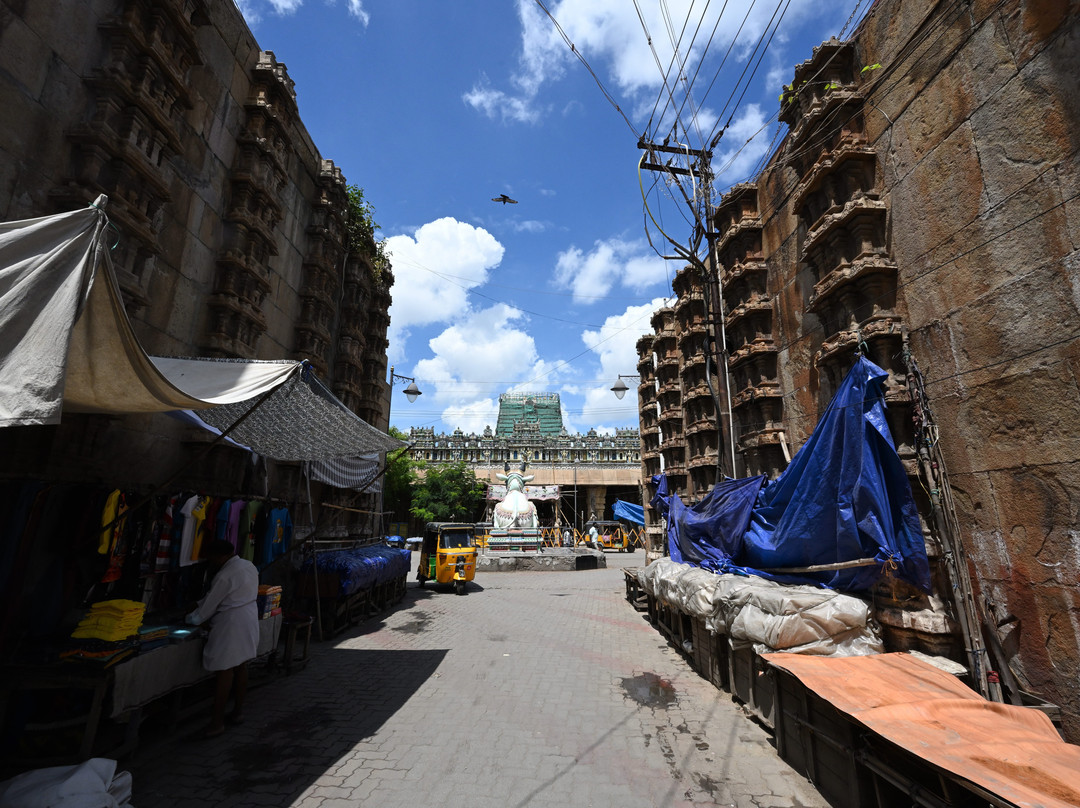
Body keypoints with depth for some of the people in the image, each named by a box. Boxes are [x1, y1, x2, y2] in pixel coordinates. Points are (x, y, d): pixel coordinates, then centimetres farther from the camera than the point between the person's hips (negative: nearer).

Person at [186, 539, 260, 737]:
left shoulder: (225, 575, -20)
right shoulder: (249, 566, 8)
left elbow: (211, 604, -10)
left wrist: (193, 619, 8)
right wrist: (199, 605, 20)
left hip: (231, 625, -9)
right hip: (249, 621, 9)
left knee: (225, 672, 0)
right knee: (241, 667, 17)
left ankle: (218, 721, 9)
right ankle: (238, 711, 28)